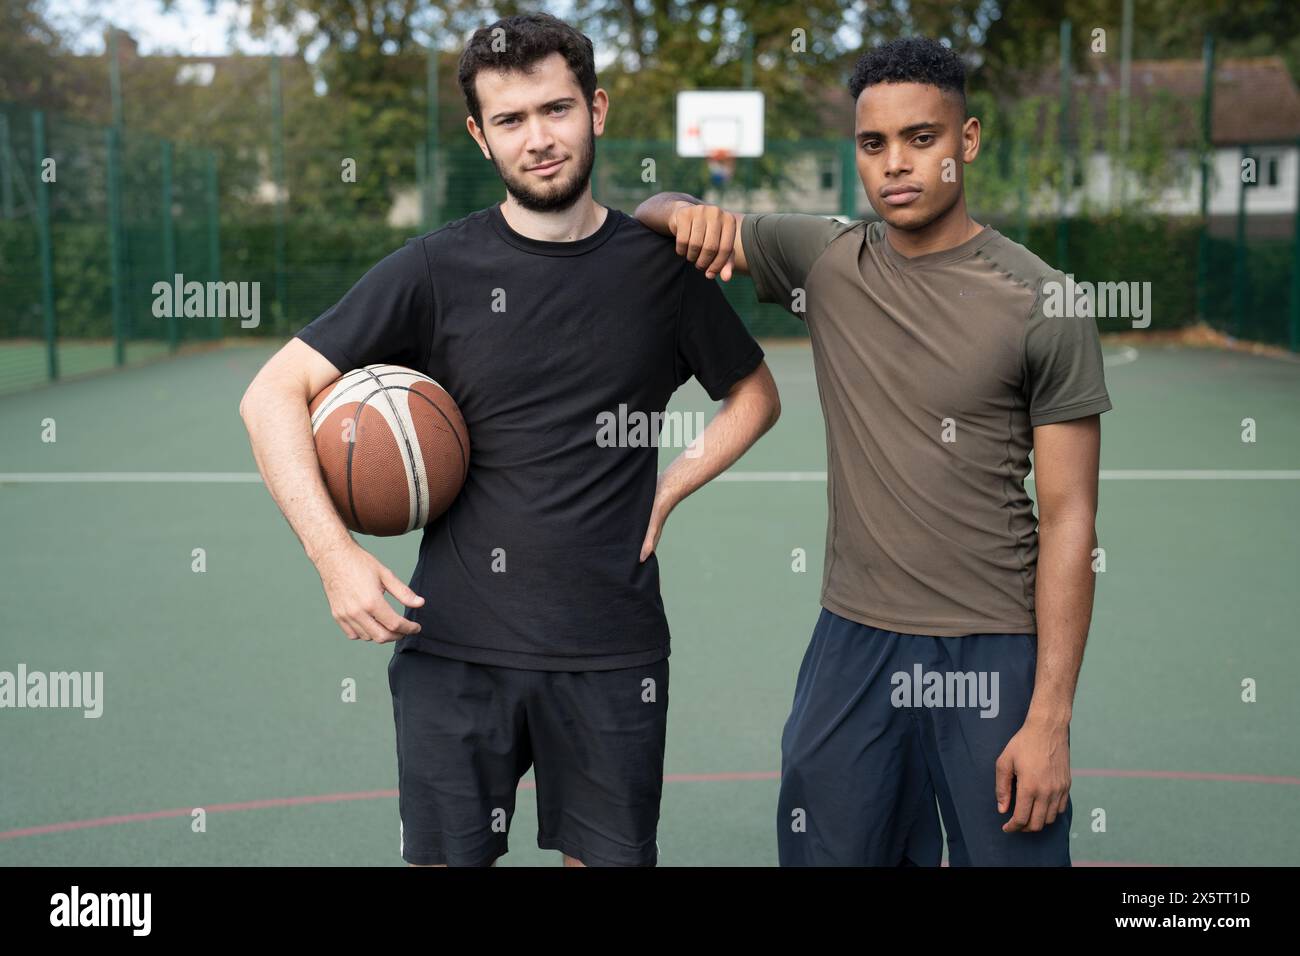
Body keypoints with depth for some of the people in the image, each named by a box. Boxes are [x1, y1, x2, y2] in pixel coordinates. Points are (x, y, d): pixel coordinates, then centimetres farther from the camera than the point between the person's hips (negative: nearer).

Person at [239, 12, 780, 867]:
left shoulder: (661, 264, 2)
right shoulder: (440, 269, -4)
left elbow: (755, 395, 17)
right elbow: (274, 394, -5)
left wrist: (666, 493, 3)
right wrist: (334, 554, -16)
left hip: (613, 654, 1)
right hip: (455, 647, -1)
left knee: (610, 857, 11)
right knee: (445, 857, 6)